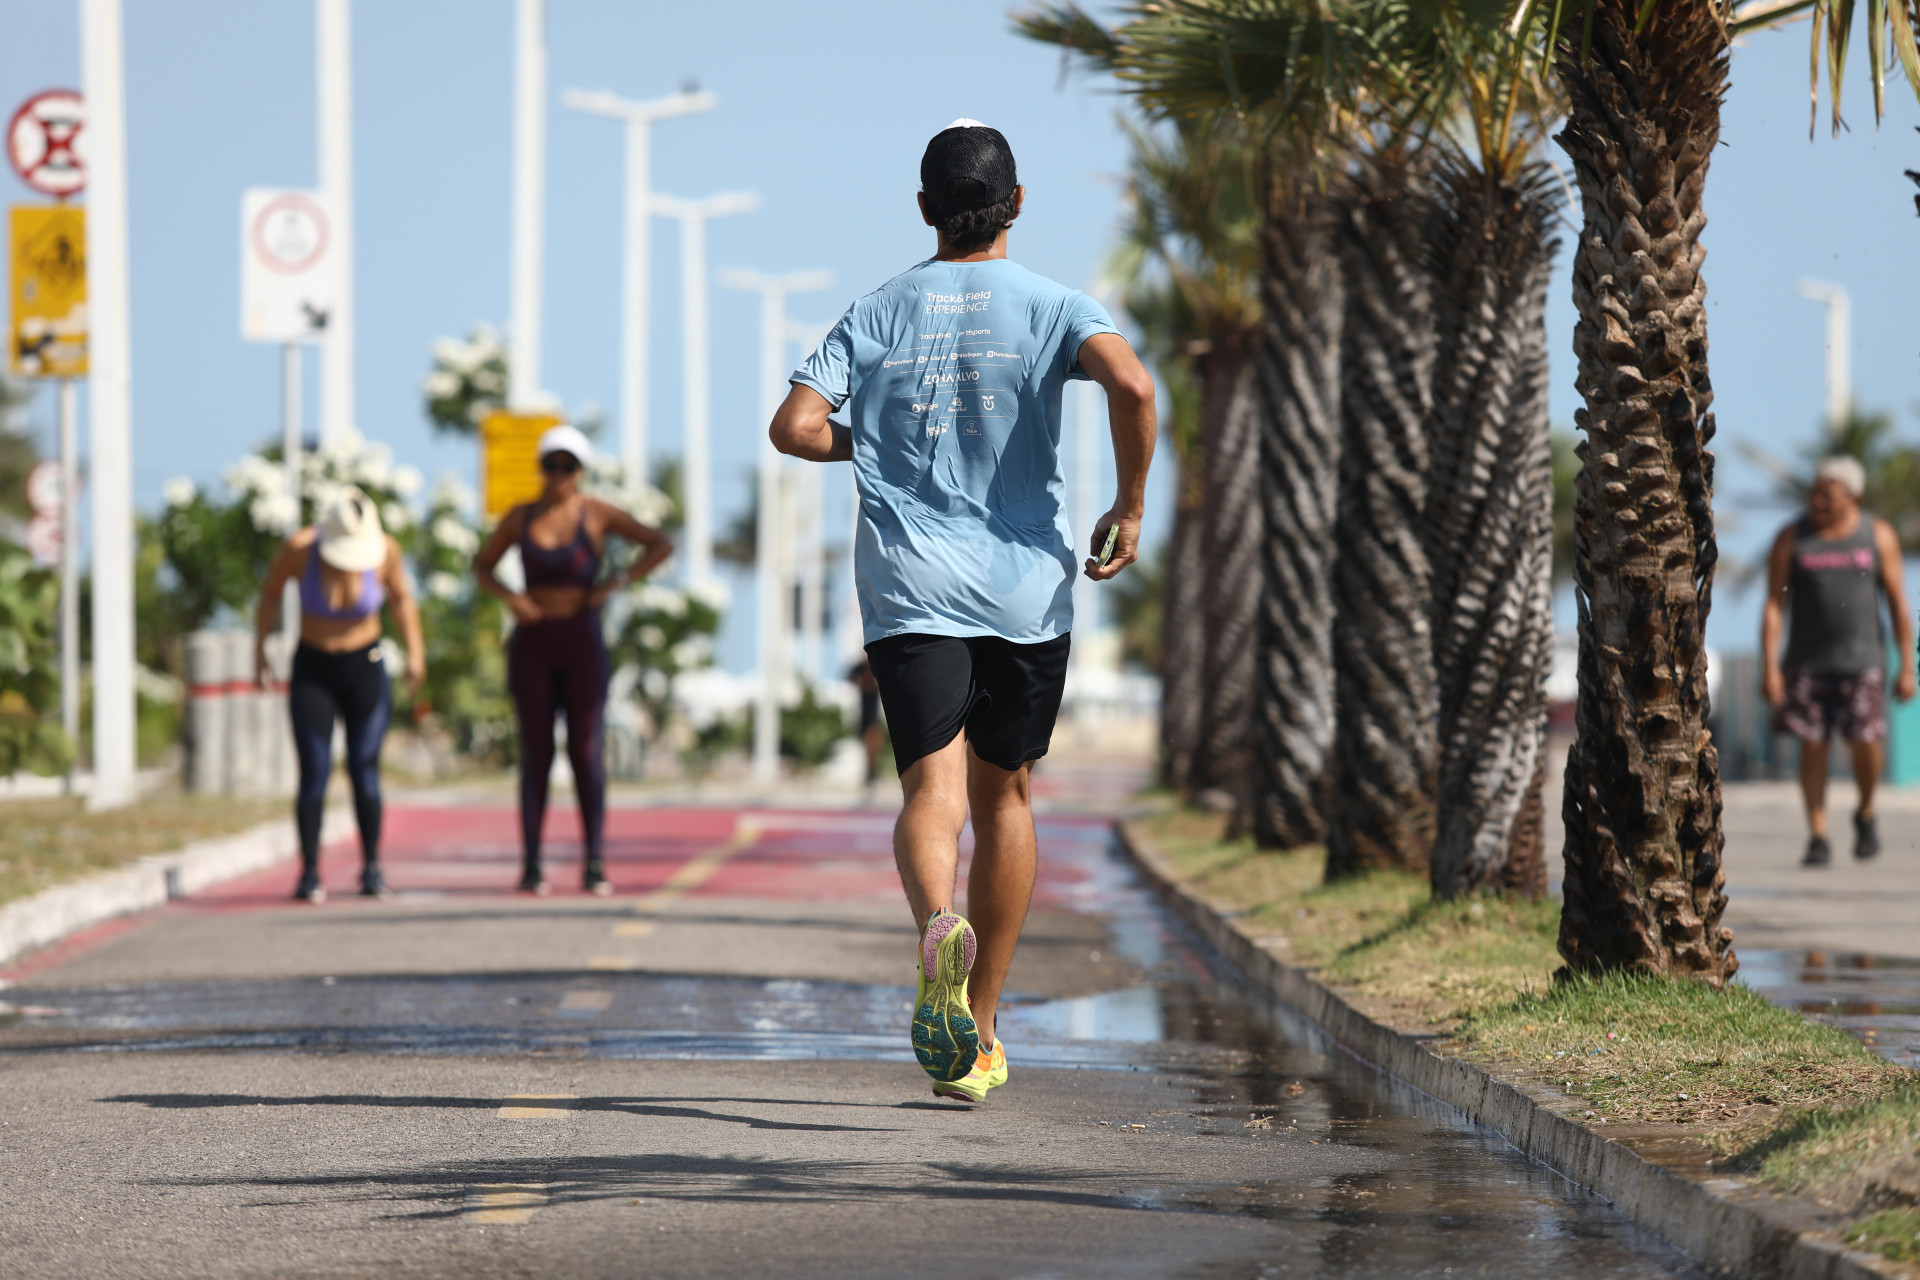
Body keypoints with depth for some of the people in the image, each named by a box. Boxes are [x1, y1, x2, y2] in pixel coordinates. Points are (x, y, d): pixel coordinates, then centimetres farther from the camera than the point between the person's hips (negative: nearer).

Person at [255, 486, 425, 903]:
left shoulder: (385, 549, -17)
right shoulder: (298, 548, -20)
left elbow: (401, 597, 2)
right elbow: (271, 592, -2)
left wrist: (415, 651, 2)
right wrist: (260, 650, -2)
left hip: (365, 669, 1)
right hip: (312, 671, -1)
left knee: (364, 770, -5)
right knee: (314, 773, -9)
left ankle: (372, 868, 8)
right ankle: (309, 873, -3)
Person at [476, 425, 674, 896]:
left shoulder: (596, 514, -2)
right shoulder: (520, 517, 4)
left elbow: (662, 545, -3)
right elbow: (482, 567, 15)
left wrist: (615, 585, -11)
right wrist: (510, 597, -5)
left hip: (583, 644, -1)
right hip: (532, 645, 1)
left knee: (586, 754, -6)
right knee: (536, 755, 0)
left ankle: (595, 866, -3)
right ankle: (531, 866, 2)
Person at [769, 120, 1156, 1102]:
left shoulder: (876, 314, 7)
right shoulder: (1049, 307, 1)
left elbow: (793, 426, -3)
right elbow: (1129, 382, -18)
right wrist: (1130, 506, -6)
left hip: (910, 589, 0)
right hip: (1026, 583, 0)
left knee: (931, 789, -10)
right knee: (1004, 796, 15)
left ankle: (938, 926, -44)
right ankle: (978, 1032, 19)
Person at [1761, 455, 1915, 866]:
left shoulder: (1878, 536, 1)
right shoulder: (1791, 539, -1)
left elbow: (1898, 604, 3)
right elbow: (1773, 605, -2)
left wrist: (1907, 668, -1)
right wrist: (1769, 667, -10)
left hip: (1862, 658, -1)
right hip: (1807, 660, 1)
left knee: (1865, 740, -11)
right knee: (1812, 744, -3)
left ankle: (1865, 813, 16)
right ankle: (1817, 837, 3)